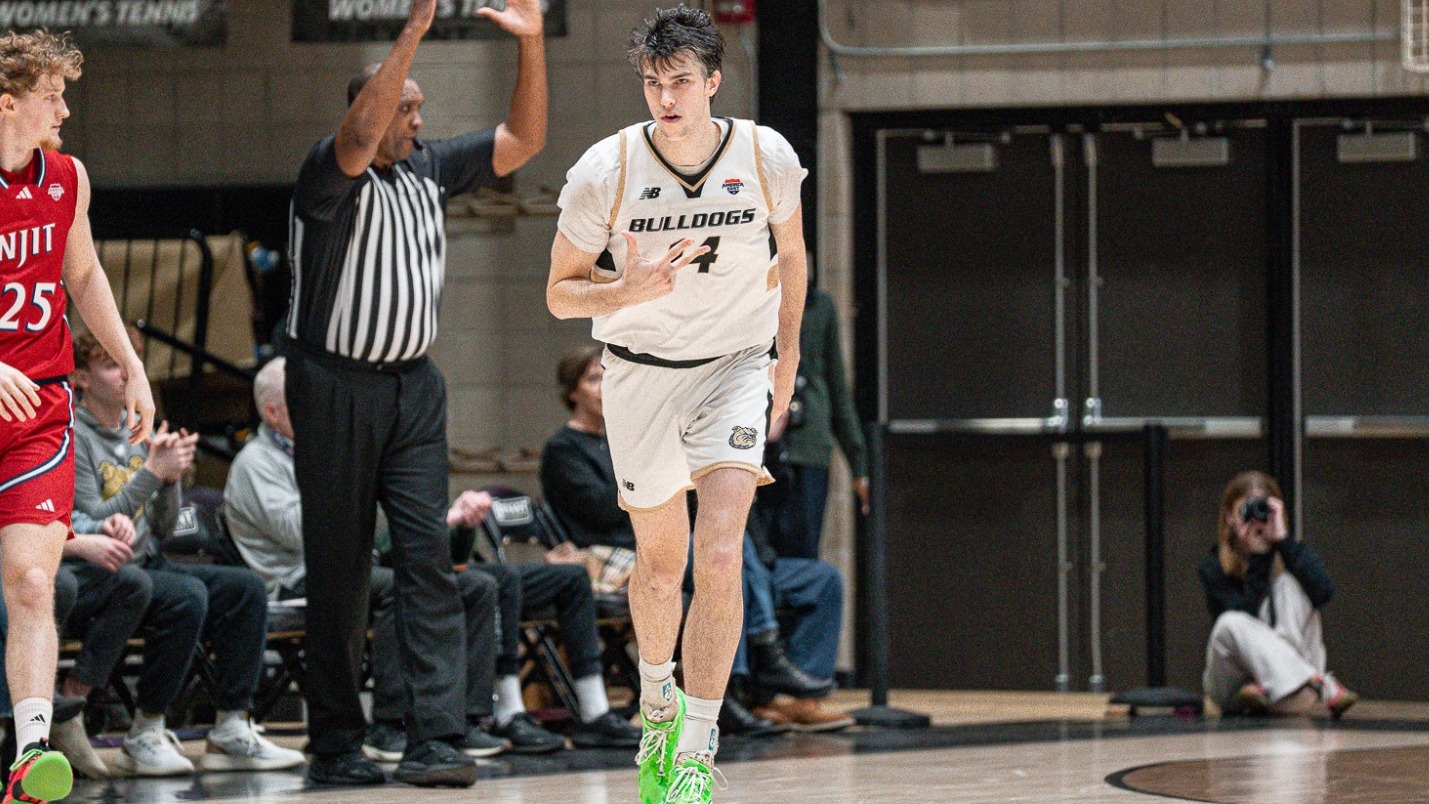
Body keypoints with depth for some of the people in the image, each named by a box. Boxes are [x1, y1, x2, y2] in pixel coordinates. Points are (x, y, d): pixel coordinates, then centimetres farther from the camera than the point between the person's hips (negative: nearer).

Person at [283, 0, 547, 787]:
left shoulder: (430, 169, 10)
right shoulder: (331, 176, -9)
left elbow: (523, 139, 10)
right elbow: (361, 138, -31)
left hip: (413, 385, 5)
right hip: (336, 387, -5)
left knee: (428, 557, -7)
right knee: (339, 568, 0)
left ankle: (435, 736, -13)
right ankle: (335, 743, 8)